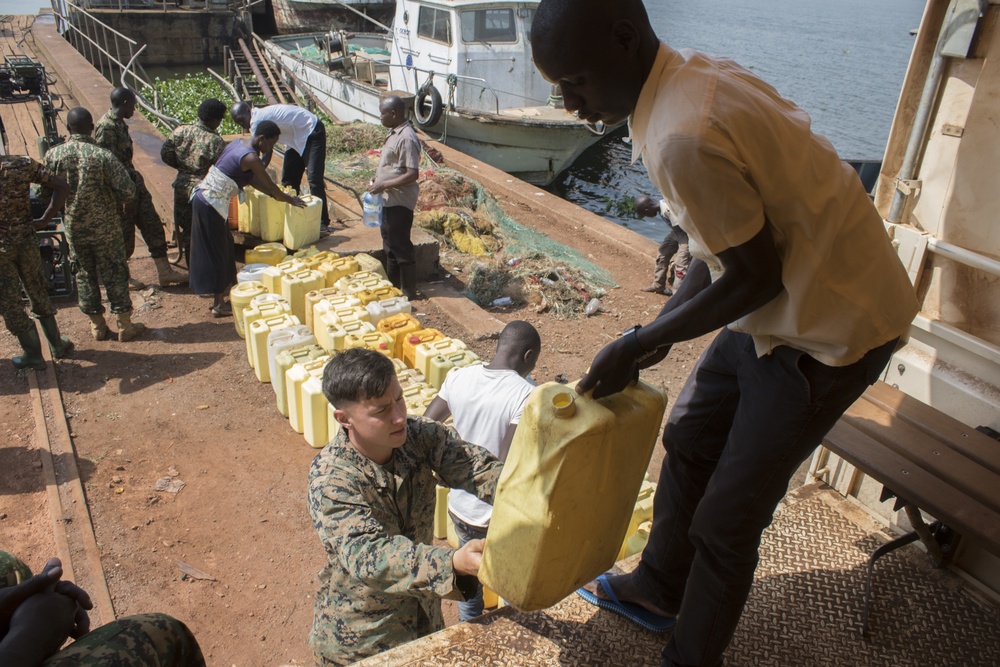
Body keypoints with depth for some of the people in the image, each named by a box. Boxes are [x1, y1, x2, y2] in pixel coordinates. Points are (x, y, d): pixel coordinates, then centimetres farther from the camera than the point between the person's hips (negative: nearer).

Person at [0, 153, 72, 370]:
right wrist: (45, 219, -2)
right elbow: (61, 186, -4)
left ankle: (33, 354, 17)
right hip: (26, 240, 4)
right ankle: (57, 344, 26)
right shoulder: (23, 164, -4)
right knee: (38, 293, 20)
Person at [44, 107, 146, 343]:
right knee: (114, 273, 8)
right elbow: (128, 191, -20)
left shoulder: (52, 155, -8)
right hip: (104, 226, -2)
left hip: (73, 226, 3)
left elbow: (44, 191, 0)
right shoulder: (102, 155, -17)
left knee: (84, 274, 15)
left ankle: (97, 326, 24)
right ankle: (125, 326, 15)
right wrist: (115, 203, 1)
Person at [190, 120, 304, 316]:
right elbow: (271, 187, -9)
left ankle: (218, 298, 32)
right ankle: (220, 305, 13)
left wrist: (280, 195, 17)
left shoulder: (237, 144, 10)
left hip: (202, 196, 9)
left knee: (223, 248, 19)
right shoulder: (251, 158, -19)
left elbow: (252, 180, 17)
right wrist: (290, 200, 8)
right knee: (217, 252, 2)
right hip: (211, 205, -9)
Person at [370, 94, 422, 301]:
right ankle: (393, 287, 32)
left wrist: (384, 185, -23)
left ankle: (409, 293, 11)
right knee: (390, 246, 19)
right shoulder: (395, 133, 10)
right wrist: (379, 178, 11)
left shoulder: (406, 138, -21)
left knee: (401, 247, -1)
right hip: (390, 200, 10)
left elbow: (412, 174, -26)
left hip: (399, 202, -10)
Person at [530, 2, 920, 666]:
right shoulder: (693, 72, 0)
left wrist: (638, 345, -12)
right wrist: (660, 328, 5)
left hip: (830, 325, -9)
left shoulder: (684, 137, -30)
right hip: (789, 297, 10)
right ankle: (659, 588, 44)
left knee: (726, 518, 3)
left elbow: (755, 277, -22)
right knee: (690, 437, 21)